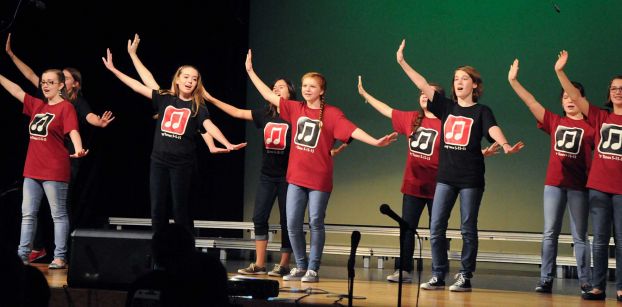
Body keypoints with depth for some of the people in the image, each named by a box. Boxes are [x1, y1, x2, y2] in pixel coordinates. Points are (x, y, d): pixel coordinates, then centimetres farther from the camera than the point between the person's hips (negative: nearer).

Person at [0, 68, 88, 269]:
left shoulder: (66, 107, -8)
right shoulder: (36, 105, 13)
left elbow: (73, 131, -21)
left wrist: (78, 150, -39)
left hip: (54, 171, -8)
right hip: (32, 169, 8)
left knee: (58, 214, -1)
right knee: (28, 213, 8)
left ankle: (60, 257, 1)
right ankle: (22, 254, 12)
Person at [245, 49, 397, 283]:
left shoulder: (331, 114, -6)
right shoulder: (295, 109, 7)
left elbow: (352, 130, -16)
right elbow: (268, 95, 11)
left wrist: (375, 142, -30)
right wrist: (250, 71, 11)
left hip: (319, 178, -4)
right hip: (296, 177, 4)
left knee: (315, 223, 1)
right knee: (293, 224, 4)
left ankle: (313, 269, 8)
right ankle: (300, 266, 17)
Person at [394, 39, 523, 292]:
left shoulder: (481, 111, -2)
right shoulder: (446, 107, 9)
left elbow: (493, 129, -20)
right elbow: (423, 85, 7)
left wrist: (504, 144, -41)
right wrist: (402, 62, 3)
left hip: (470, 178, -4)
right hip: (446, 176, 4)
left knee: (468, 229, 1)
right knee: (436, 227, 1)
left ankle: (465, 277, 7)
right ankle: (438, 276, 7)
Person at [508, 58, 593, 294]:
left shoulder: (591, 126, 1)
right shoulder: (554, 122, 10)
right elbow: (532, 103, 5)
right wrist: (513, 81, -1)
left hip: (578, 186, -3)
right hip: (553, 184, 3)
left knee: (579, 237, 1)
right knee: (550, 233, 2)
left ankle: (585, 282, 3)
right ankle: (546, 280, 3)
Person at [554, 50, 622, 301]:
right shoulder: (599, 117, 8)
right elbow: (575, 97, 1)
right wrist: (560, 72, -9)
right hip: (598, 186, 1)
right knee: (600, 239, 3)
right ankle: (598, 287, 6)